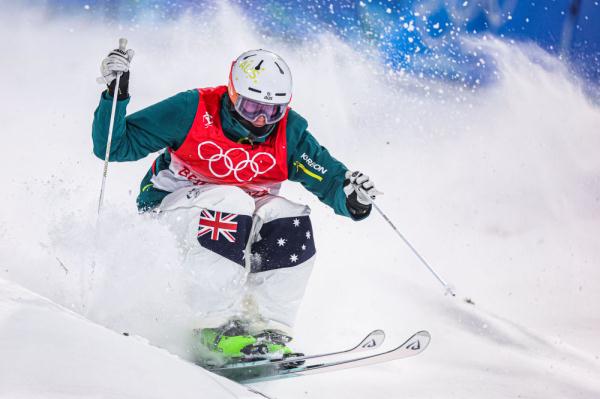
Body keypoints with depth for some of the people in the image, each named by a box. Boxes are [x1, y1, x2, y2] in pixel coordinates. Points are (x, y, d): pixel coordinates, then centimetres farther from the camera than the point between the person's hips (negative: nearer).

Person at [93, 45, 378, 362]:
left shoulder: (288, 132, -11)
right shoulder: (192, 112, -20)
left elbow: (330, 179, -11)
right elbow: (113, 146, -17)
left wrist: (351, 199, -34)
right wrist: (116, 95, -32)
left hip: (243, 223, 4)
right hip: (169, 210, -4)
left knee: (290, 222, -24)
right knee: (230, 205, -34)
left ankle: (269, 329, -17)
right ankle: (217, 325, -29)